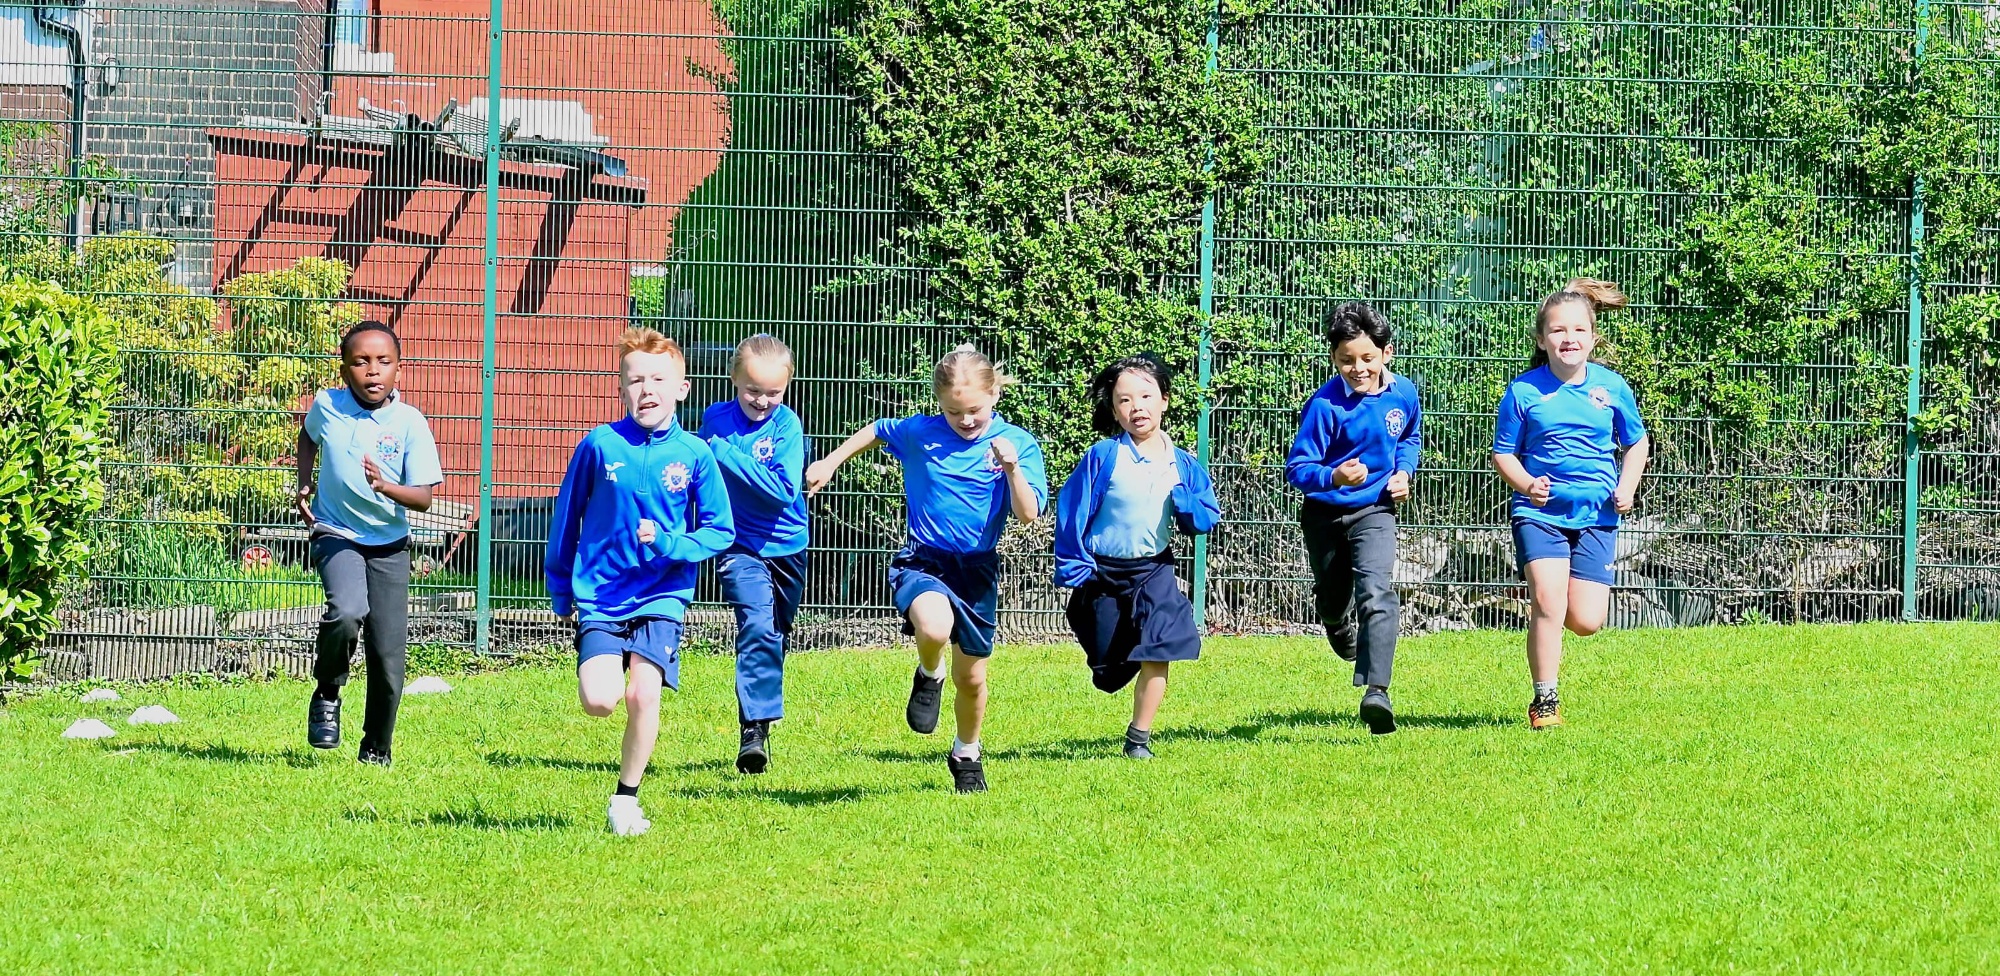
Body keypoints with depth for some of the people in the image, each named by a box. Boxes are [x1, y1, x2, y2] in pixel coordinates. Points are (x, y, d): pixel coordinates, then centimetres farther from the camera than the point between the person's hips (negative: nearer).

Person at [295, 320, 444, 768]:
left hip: (389, 545, 1)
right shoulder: (326, 406, -6)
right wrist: (304, 483, 8)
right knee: (347, 612, -31)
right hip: (335, 534, -1)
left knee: (389, 658, -1)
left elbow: (424, 497, -14)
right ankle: (327, 693, -3)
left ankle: (377, 750, 20)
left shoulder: (410, 423, -12)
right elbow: (308, 435, 20)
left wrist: (386, 486, -32)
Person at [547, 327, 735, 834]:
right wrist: (560, 591, 12)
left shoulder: (695, 455, -2)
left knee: (643, 694, -16)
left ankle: (626, 798, 4)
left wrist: (667, 544, -14)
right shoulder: (599, 446, -2)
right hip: (599, 596, 0)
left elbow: (720, 532, 3)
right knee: (599, 700, -17)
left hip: (661, 597, 0)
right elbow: (565, 518, 9)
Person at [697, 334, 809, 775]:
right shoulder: (716, 420, -4)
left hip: (785, 548, 1)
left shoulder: (786, 425, -11)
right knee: (757, 627, -21)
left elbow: (784, 490, -23)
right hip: (740, 546, -1)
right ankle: (753, 730, -25)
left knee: (775, 640, 15)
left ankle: (762, 720, 35)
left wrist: (728, 454, -26)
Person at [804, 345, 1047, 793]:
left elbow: (1028, 514, -14)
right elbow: (875, 431, 18)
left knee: (971, 676, 12)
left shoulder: (1017, 443, -6)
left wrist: (1013, 469, -30)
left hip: (978, 567, 1)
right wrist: (830, 463, 19)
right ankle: (929, 677, 1)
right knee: (934, 627, -35)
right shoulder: (918, 433, -3)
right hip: (923, 560, -1)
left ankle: (966, 754, 40)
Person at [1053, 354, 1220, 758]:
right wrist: (1074, 569, -12)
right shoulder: (1103, 458, -11)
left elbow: (1208, 518, 3)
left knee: (1157, 655, -13)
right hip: (1104, 573, -1)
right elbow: (1072, 511, -9)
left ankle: (1139, 737, 0)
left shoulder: (1182, 464, 0)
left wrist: (1183, 502, -18)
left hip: (1154, 571, 1)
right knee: (1109, 669, 8)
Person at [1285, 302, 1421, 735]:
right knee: (1331, 596, 21)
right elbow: (1296, 467, -22)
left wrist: (1404, 470, 0)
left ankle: (1376, 690, -29)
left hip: (1374, 510, 0)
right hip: (1324, 513, 0)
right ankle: (1338, 628, 60)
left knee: (1376, 594, -21)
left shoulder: (1403, 394, -6)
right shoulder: (1325, 405, -21)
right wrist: (1334, 476, -40)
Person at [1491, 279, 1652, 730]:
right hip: (1540, 512, -2)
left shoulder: (1611, 387, 4)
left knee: (1585, 621, -2)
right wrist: (1528, 485, -17)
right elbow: (1503, 453, 3)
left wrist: (1626, 489, 0)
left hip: (1596, 515, 2)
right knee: (1548, 603, -18)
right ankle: (1545, 701, -6)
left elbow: (1637, 443, 17)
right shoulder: (1524, 391, -3)